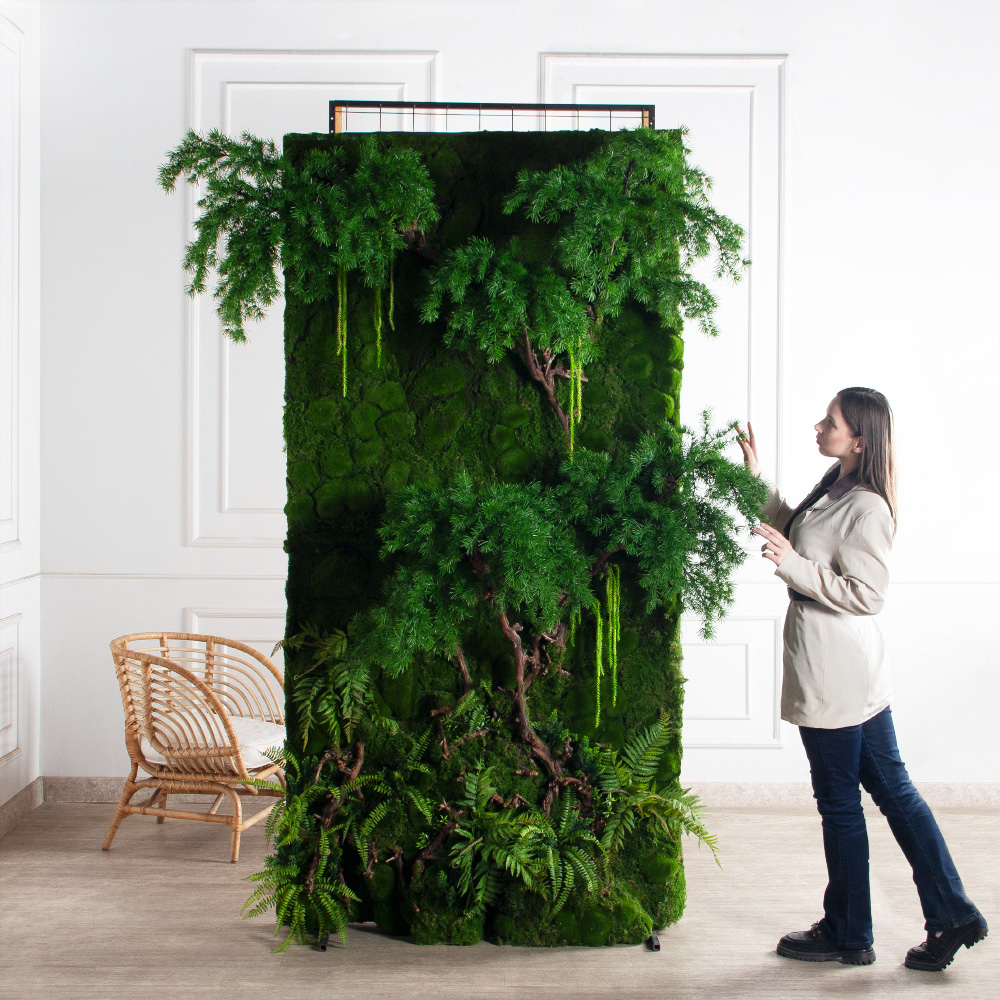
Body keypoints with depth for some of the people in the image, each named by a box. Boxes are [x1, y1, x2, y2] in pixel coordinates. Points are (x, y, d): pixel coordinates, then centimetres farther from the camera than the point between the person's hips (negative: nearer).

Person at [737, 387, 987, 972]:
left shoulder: (867, 509, -19)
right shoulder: (834, 492, 10)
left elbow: (867, 594, -21)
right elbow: (792, 533, 25)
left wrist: (793, 565, -25)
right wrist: (757, 479, 19)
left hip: (835, 676, -10)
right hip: (859, 676, 10)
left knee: (840, 804, 4)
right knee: (892, 789, 14)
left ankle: (848, 936, 19)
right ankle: (953, 915, 22)